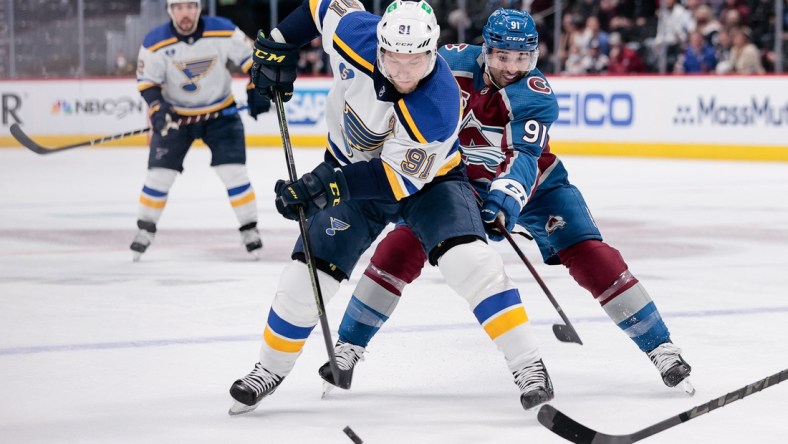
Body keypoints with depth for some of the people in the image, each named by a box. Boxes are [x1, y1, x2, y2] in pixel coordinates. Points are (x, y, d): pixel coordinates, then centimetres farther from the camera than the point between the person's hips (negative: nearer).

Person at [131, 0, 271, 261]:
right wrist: (157, 108, -24)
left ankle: (249, 230, 4)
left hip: (220, 113, 0)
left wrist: (258, 90, -13)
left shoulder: (223, 32, -16)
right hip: (176, 115, 0)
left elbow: (252, 58, -6)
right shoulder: (156, 42, -16)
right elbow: (146, 81, -9)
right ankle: (145, 229, 14)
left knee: (234, 171, -8)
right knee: (159, 173, -3)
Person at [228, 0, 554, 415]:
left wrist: (328, 184, -42)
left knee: (470, 261, -25)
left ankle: (528, 366, -16)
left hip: (426, 178, -4)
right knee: (309, 273, -1)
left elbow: (400, 178, -34)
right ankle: (270, 369, 21)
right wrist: (278, 45, -6)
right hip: (352, 167, 4)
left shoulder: (438, 105, -37)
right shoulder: (357, 34, -28)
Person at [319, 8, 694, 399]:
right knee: (403, 246, -15)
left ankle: (660, 348, -4)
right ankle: (348, 347, -4)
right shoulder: (454, 63, -19)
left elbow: (522, 159, -40)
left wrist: (505, 202, -57)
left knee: (590, 256, -15)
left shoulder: (535, 95, -27)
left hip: (534, 181, -2)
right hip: (460, 177, 2)